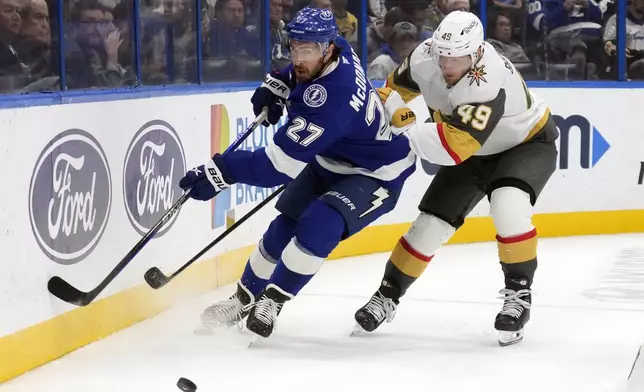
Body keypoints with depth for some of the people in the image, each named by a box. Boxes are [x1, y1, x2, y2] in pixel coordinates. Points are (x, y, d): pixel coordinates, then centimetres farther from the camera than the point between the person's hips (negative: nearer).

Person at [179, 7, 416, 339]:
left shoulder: (330, 99, -39)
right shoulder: (338, 50, -14)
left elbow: (282, 162, -41)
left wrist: (223, 171, -44)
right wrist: (278, 84, 2)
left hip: (376, 174, -9)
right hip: (331, 161, 9)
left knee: (318, 227, -29)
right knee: (285, 226, 5)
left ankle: (271, 302, -12)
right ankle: (244, 298, 22)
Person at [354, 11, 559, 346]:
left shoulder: (489, 83, -41)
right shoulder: (426, 56, -21)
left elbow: (454, 146, -47)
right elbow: (398, 86, 3)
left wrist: (403, 130, -43)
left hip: (528, 143, -6)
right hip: (474, 150, 6)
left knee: (507, 204, -33)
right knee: (432, 221, 0)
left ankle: (518, 293, -16)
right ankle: (388, 295, 15)